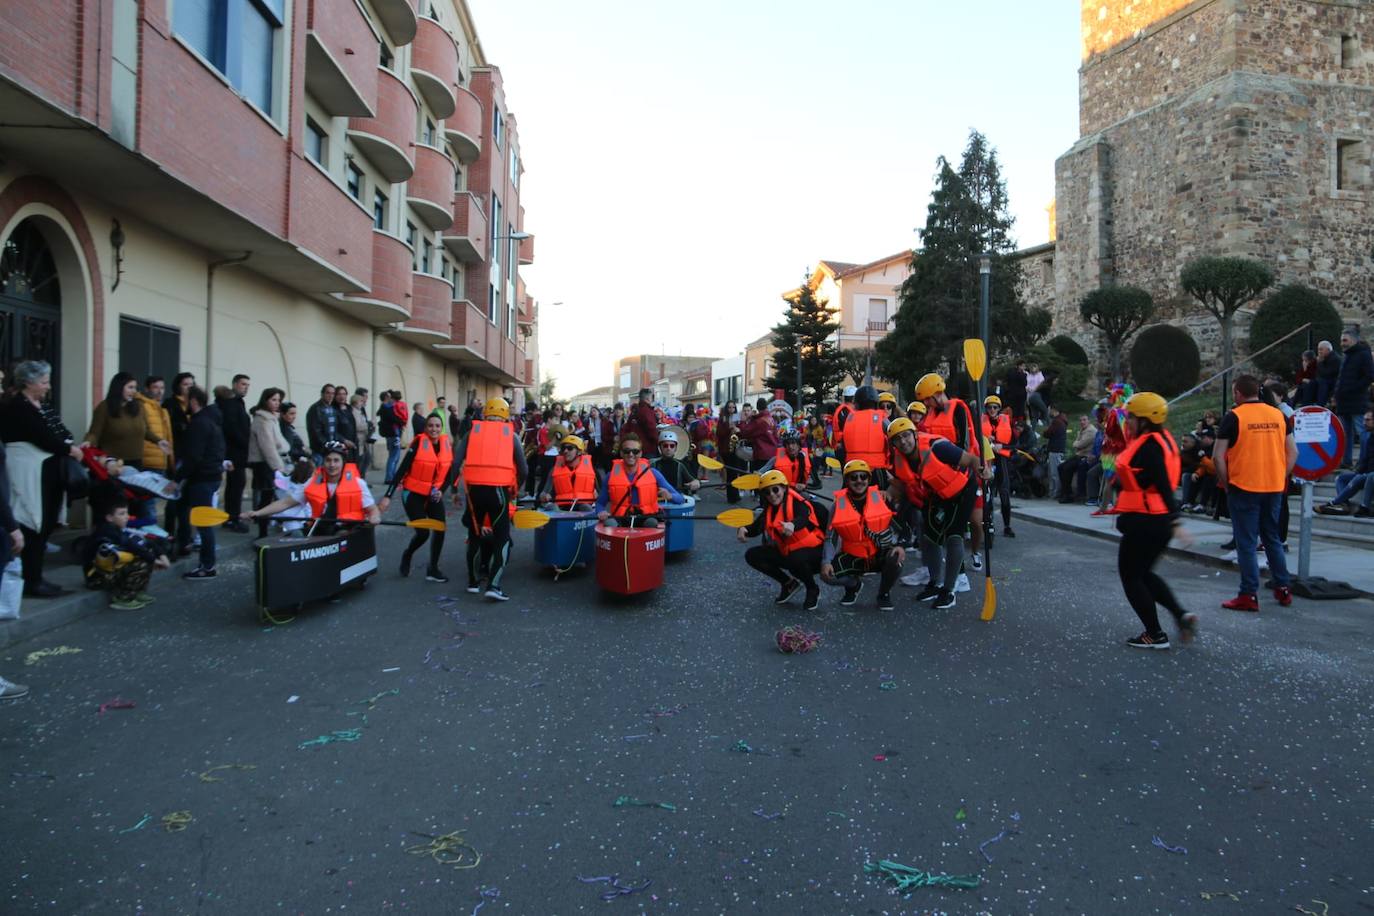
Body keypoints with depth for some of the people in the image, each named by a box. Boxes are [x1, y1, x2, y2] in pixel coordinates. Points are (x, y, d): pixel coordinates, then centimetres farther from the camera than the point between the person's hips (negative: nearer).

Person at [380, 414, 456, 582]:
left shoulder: (447, 443, -2)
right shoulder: (419, 443, -14)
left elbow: (450, 471, 8)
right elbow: (401, 469, -16)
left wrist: (442, 490, -7)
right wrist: (388, 496, -20)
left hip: (434, 495, 4)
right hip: (413, 494, -4)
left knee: (440, 530, -8)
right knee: (423, 533, -12)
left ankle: (433, 569, 9)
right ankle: (407, 555, 22)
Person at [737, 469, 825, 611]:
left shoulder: (798, 503, -20)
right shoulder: (769, 509, 0)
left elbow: (803, 518, -43)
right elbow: (756, 527, -14)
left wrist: (792, 525, -67)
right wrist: (744, 530, -39)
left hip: (812, 550, -7)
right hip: (785, 551, 7)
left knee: (795, 559, -39)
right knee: (752, 555, -6)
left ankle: (813, 589, -5)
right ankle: (789, 583, 8)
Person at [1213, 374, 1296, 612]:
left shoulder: (1234, 416, -9)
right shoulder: (1278, 414, 6)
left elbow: (1218, 456, -13)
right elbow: (1293, 452, 9)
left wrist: (1226, 483, -3)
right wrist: (1281, 477, 14)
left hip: (1244, 487, -5)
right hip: (1274, 488, 5)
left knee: (1247, 543, 0)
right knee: (1273, 539, 18)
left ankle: (1249, 596, 2)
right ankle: (1283, 589, 23)